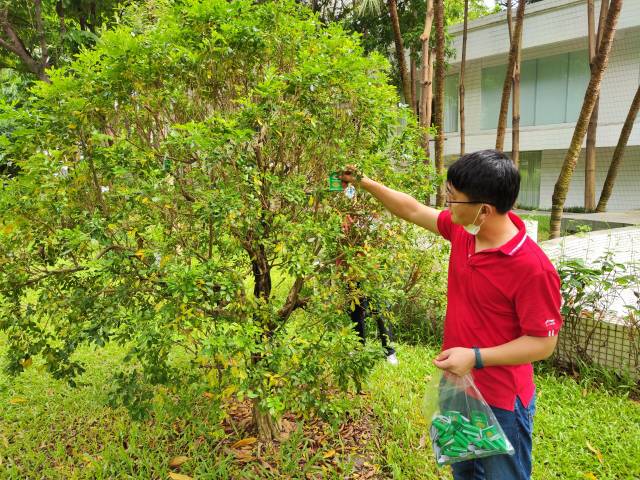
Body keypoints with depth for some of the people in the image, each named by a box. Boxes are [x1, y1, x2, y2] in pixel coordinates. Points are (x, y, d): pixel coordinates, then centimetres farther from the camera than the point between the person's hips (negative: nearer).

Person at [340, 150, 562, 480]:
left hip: (500, 402, -7)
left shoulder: (533, 268, -29)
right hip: (458, 385, 7)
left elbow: (543, 342, -22)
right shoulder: (462, 229, -9)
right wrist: (365, 183, 9)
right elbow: (414, 211, 6)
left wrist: (475, 357, -28)